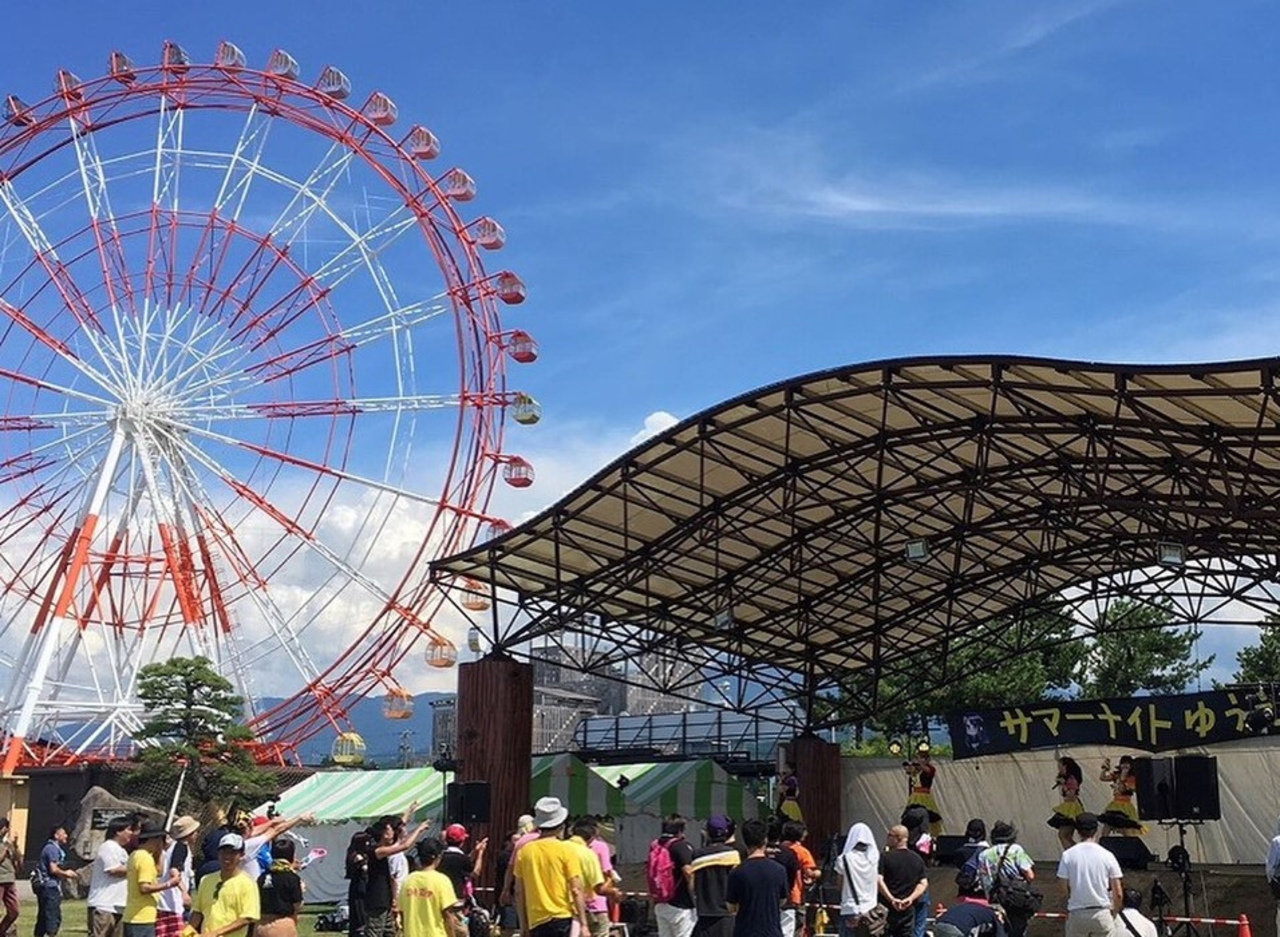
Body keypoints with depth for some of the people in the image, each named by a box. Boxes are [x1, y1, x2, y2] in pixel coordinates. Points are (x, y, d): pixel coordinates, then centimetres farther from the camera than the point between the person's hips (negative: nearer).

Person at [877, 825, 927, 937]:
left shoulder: (884, 857, -6)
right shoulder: (917, 859, 9)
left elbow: (878, 881, -18)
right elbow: (923, 884, 3)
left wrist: (891, 899, -21)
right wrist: (910, 898, -8)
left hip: (887, 907, -4)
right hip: (908, 910, 4)